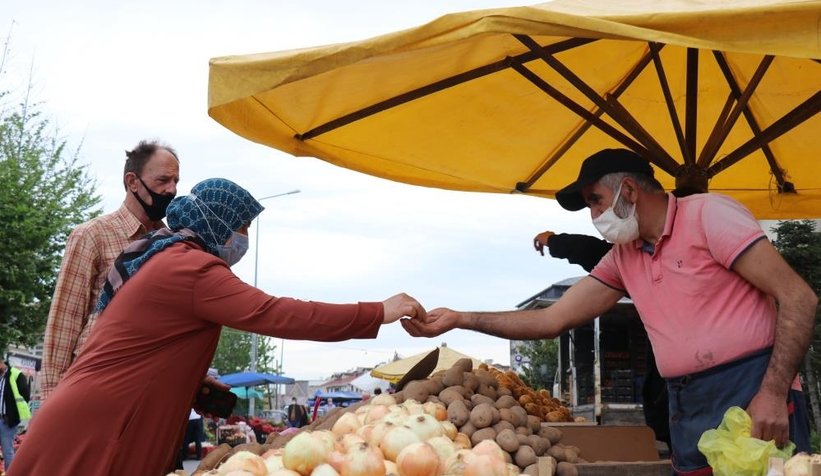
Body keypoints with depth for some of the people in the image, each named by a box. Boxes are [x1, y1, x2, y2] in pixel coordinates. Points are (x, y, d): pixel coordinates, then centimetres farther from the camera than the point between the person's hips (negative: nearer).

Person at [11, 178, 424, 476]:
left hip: (100, 426, 10)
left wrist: (202, 386, 16)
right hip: (93, 436, -10)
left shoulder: (166, 259, 17)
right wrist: (378, 313, -20)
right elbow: (276, 314, -23)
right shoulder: (192, 266, -15)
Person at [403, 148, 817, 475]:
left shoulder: (708, 214, -6)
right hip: (686, 407, 7)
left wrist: (773, 392, -20)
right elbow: (553, 319, 11)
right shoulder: (621, 257, 14)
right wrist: (459, 319, 7)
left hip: (750, 392, -6)